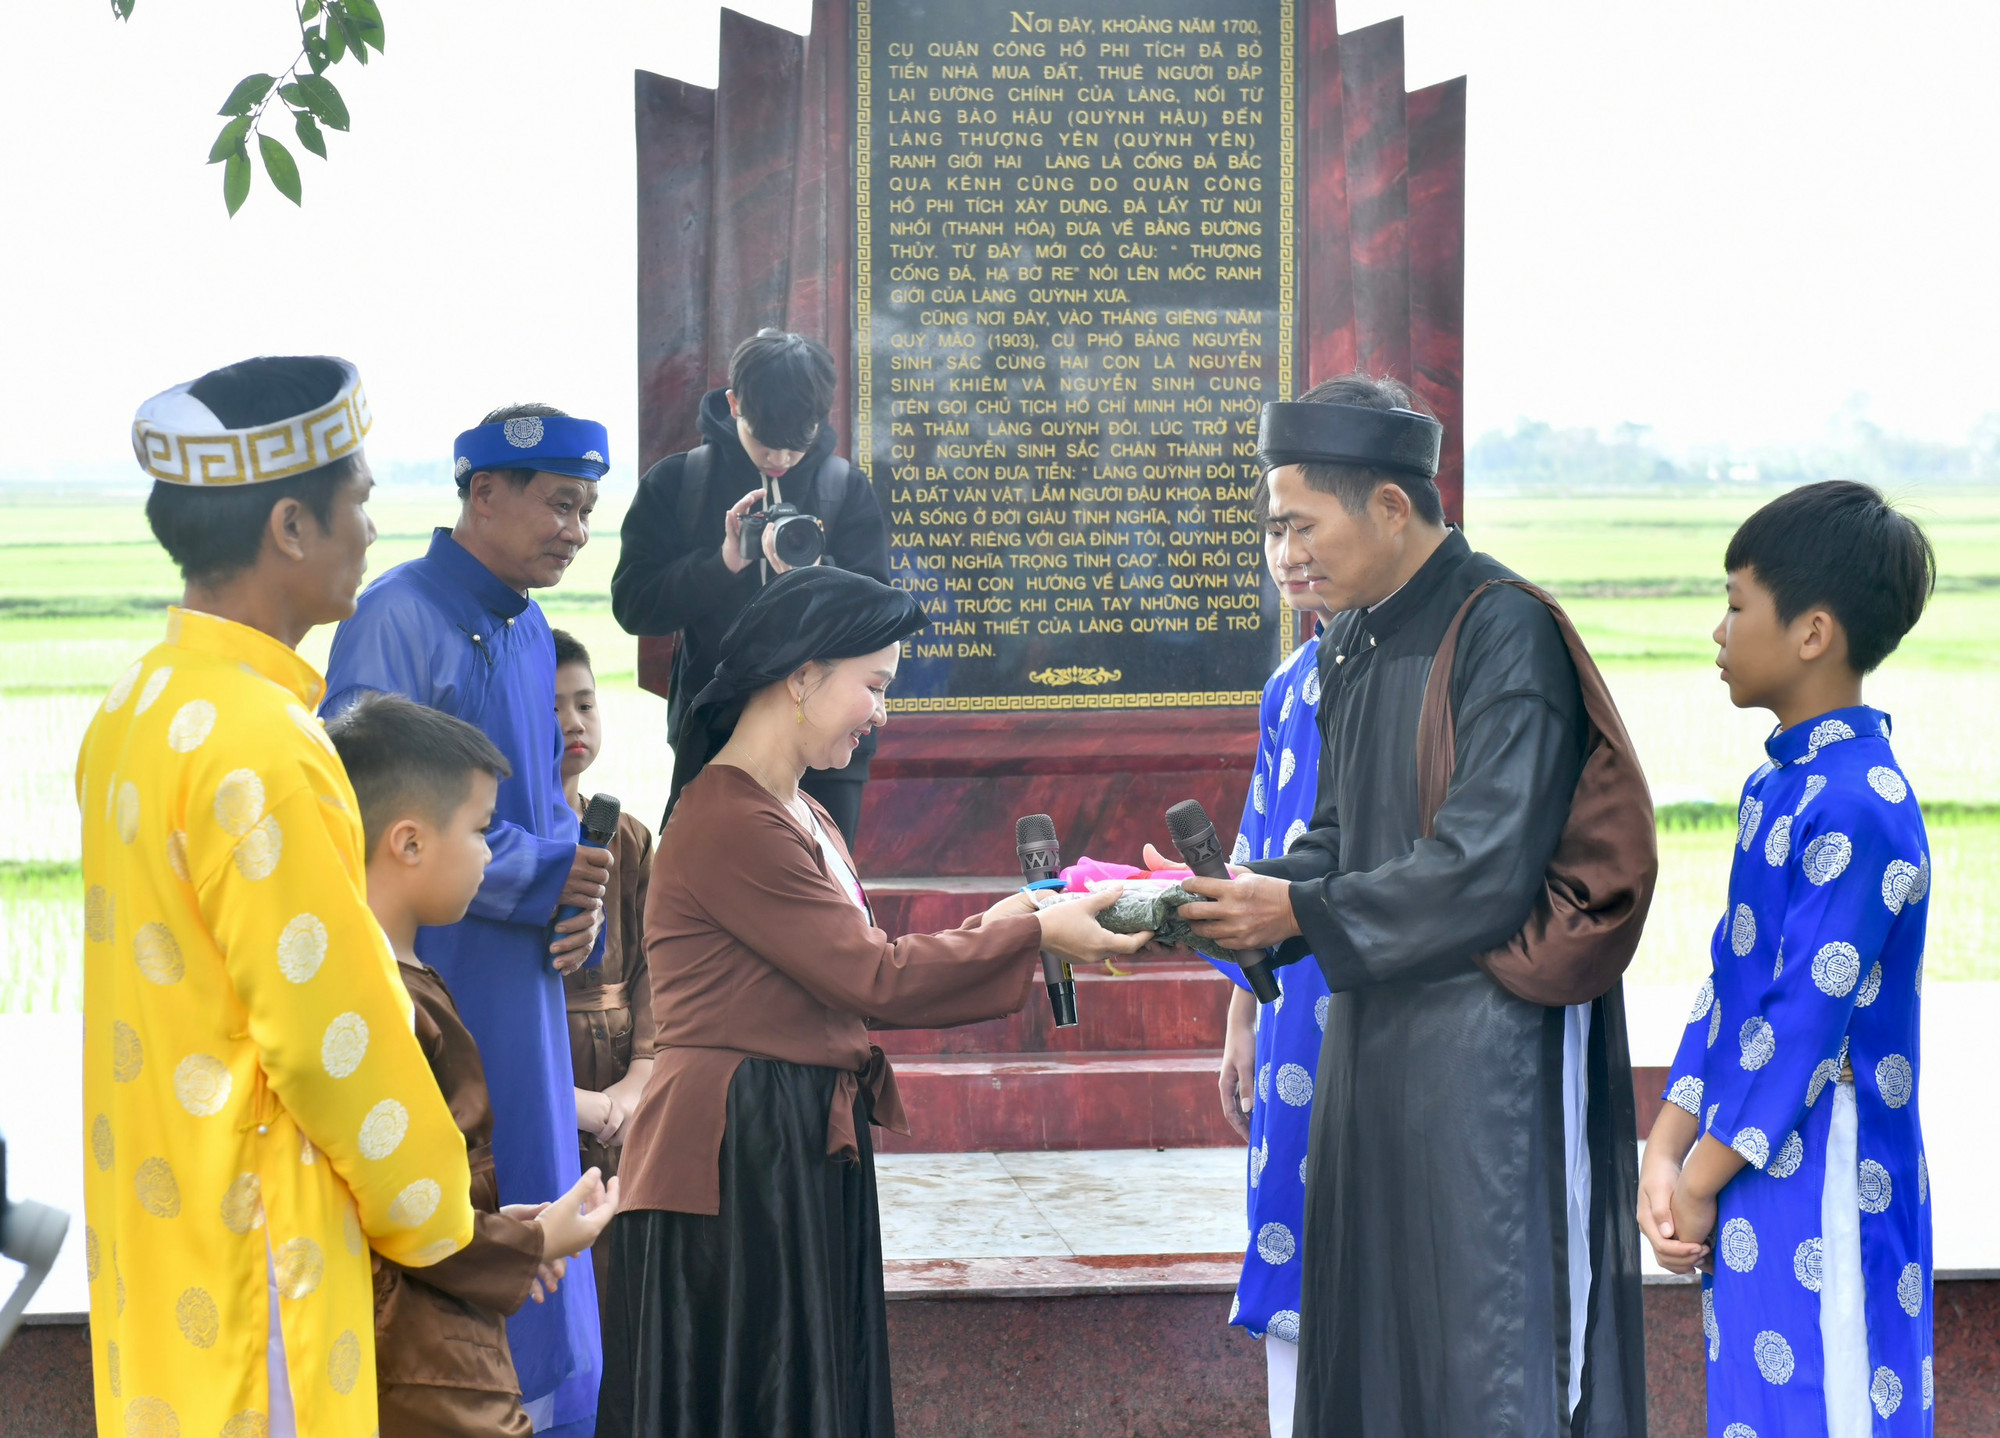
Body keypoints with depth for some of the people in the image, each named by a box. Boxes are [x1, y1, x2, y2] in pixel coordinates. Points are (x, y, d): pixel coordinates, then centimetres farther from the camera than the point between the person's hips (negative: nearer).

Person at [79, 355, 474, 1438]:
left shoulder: (136, 707, 7)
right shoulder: (258, 749, -23)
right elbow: (331, 1033, -20)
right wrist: (433, 1219, -4)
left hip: (150, 1217, 9)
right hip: (255, 1237, -9)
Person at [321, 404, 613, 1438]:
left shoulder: (529, 633, 13)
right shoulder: (396, 618, -13)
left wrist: (579, 898, -1)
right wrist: (538, 876, -14)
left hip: (520, 987, 8)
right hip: (423, 984, -8)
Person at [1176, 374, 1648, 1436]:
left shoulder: (1506, 633, -15)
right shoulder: (1350, 643, 11)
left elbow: (1488, 869, -21)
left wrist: (1301, 913, -14)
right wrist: (1245, 894, -2)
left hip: (1488, 1041, -8)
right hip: (1375, 1033, 8)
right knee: (1369, 1332, 13)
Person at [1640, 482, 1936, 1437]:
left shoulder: (1855, 810, -20)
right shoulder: (1777, 786, 10)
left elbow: (1803, 1021, -20)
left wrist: (1699, 1182, -12)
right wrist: (1667, 1152, 4)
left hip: (1825, 1187, -9)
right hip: (1756, 1171, 9)